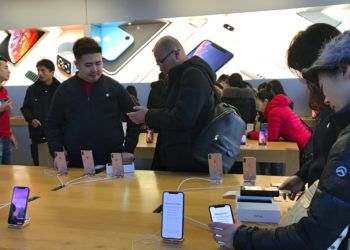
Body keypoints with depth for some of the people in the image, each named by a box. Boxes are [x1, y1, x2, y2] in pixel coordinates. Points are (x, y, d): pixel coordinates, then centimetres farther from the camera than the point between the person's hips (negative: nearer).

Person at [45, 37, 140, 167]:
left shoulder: (115, 87, 1)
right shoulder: (64, 90, 5)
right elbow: (53, 125, 9)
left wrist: (128, 150, -2)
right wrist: (57, 153, -3)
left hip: (113, 161, -1)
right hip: (76, 162, 1)